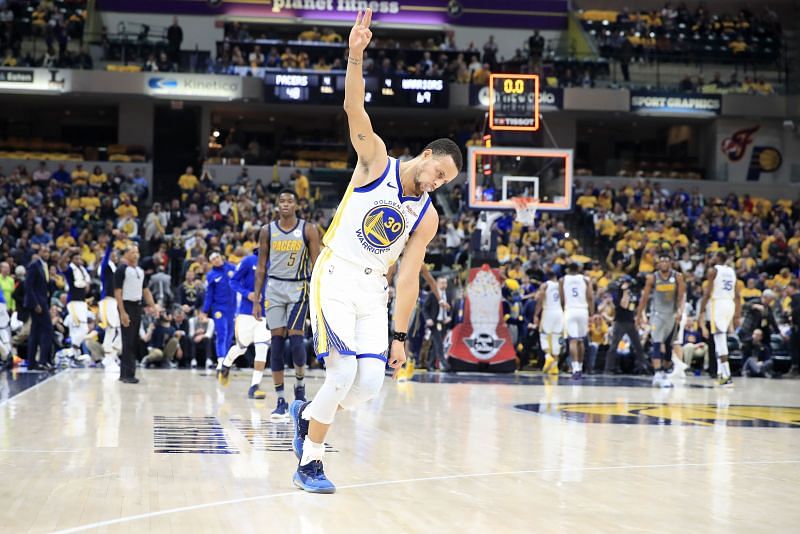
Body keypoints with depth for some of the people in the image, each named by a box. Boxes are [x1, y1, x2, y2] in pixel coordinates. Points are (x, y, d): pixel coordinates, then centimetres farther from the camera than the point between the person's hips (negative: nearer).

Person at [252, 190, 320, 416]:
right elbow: (261, 267, 8)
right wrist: (256, 299, 3)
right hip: (274, 287, 2)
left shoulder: (309, 230, -2)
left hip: (299, 288, -2)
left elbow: (316, 265, -1)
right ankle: (281, 400, 3)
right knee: (277, 342, -1)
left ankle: (300, 385, 16)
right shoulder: (267, 230, 5)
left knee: (296, 339, -12)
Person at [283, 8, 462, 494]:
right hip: (335, 277, -5)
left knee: (371, 383, -6)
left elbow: (409, 278, 5)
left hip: (373, 289, 5)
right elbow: (355, 110, -18)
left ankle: (307, 414, 24)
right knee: (344, 372, -16)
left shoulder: (427, 218, 4)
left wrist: (400, 336, 1)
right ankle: (310, 463, 0)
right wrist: (356, 57, -34)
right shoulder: (376, 161, -4)